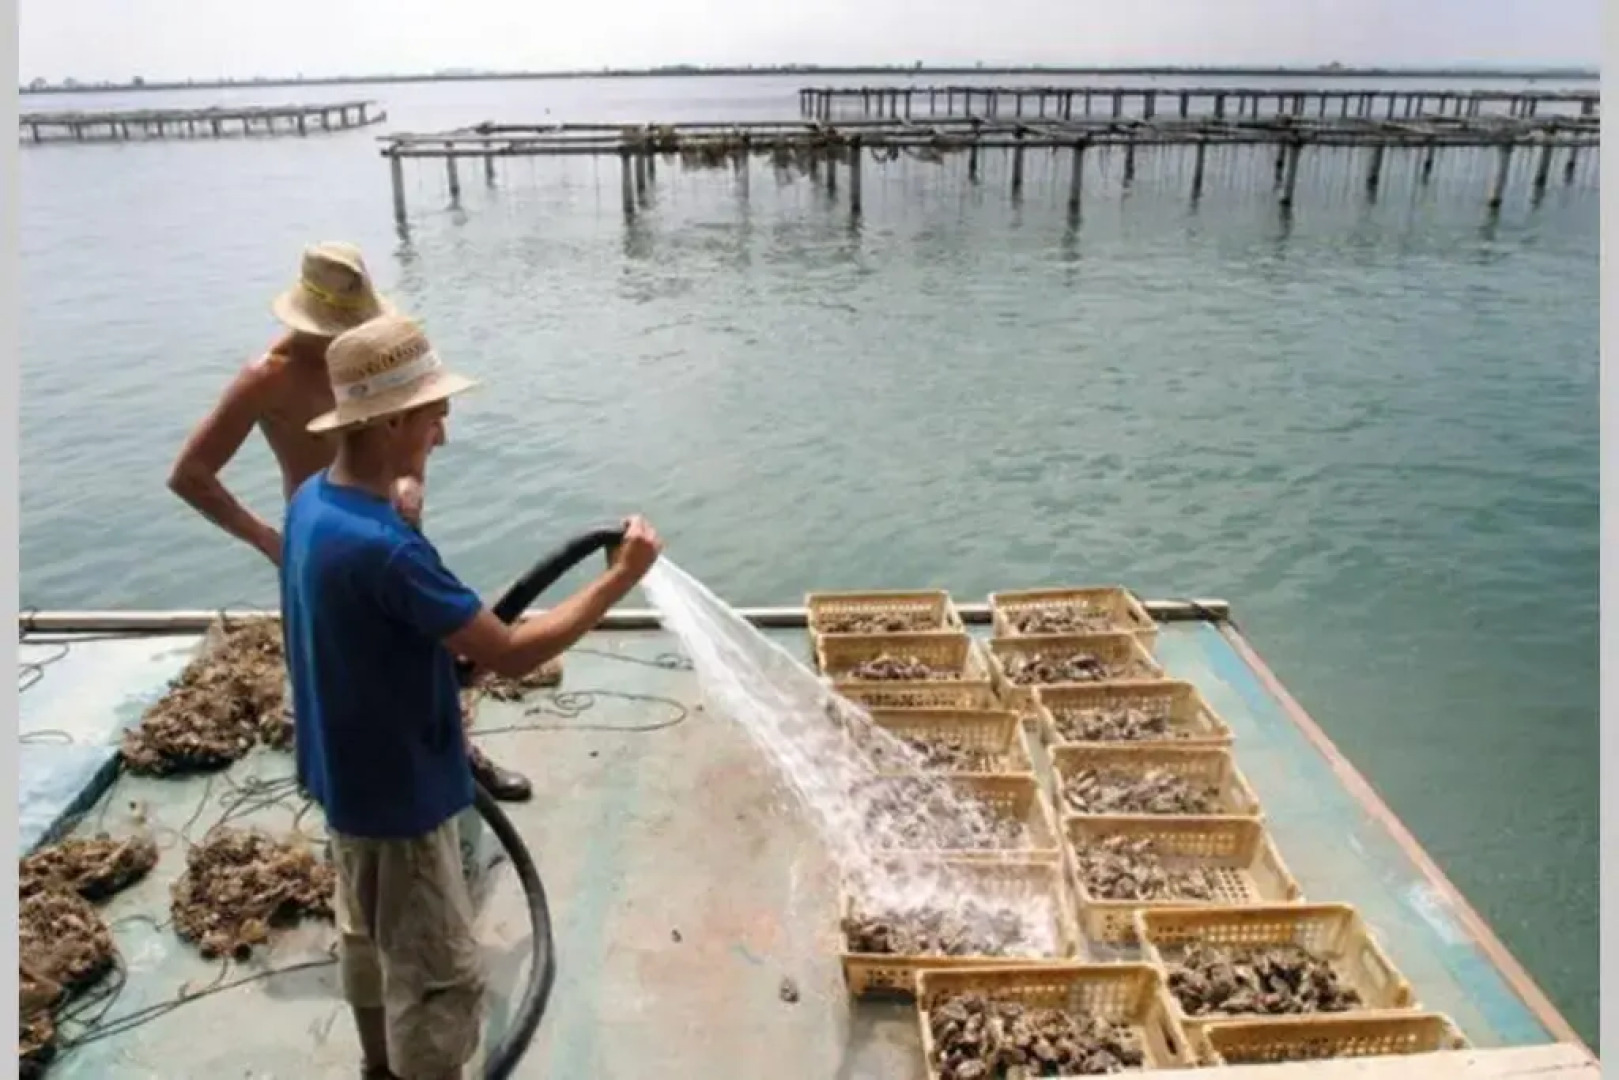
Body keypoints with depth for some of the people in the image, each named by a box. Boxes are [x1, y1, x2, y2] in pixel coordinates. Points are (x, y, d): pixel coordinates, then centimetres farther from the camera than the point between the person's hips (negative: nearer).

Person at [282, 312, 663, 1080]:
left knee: (369, 934, 28)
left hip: (348, 773, 10)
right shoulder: (381, 546, -34)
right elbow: (511, 654, -29)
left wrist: (460, 637, 12)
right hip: (398, 791, -10)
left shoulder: (313, 501, -3)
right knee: (439, 975, 7)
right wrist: (619, 579, -23)